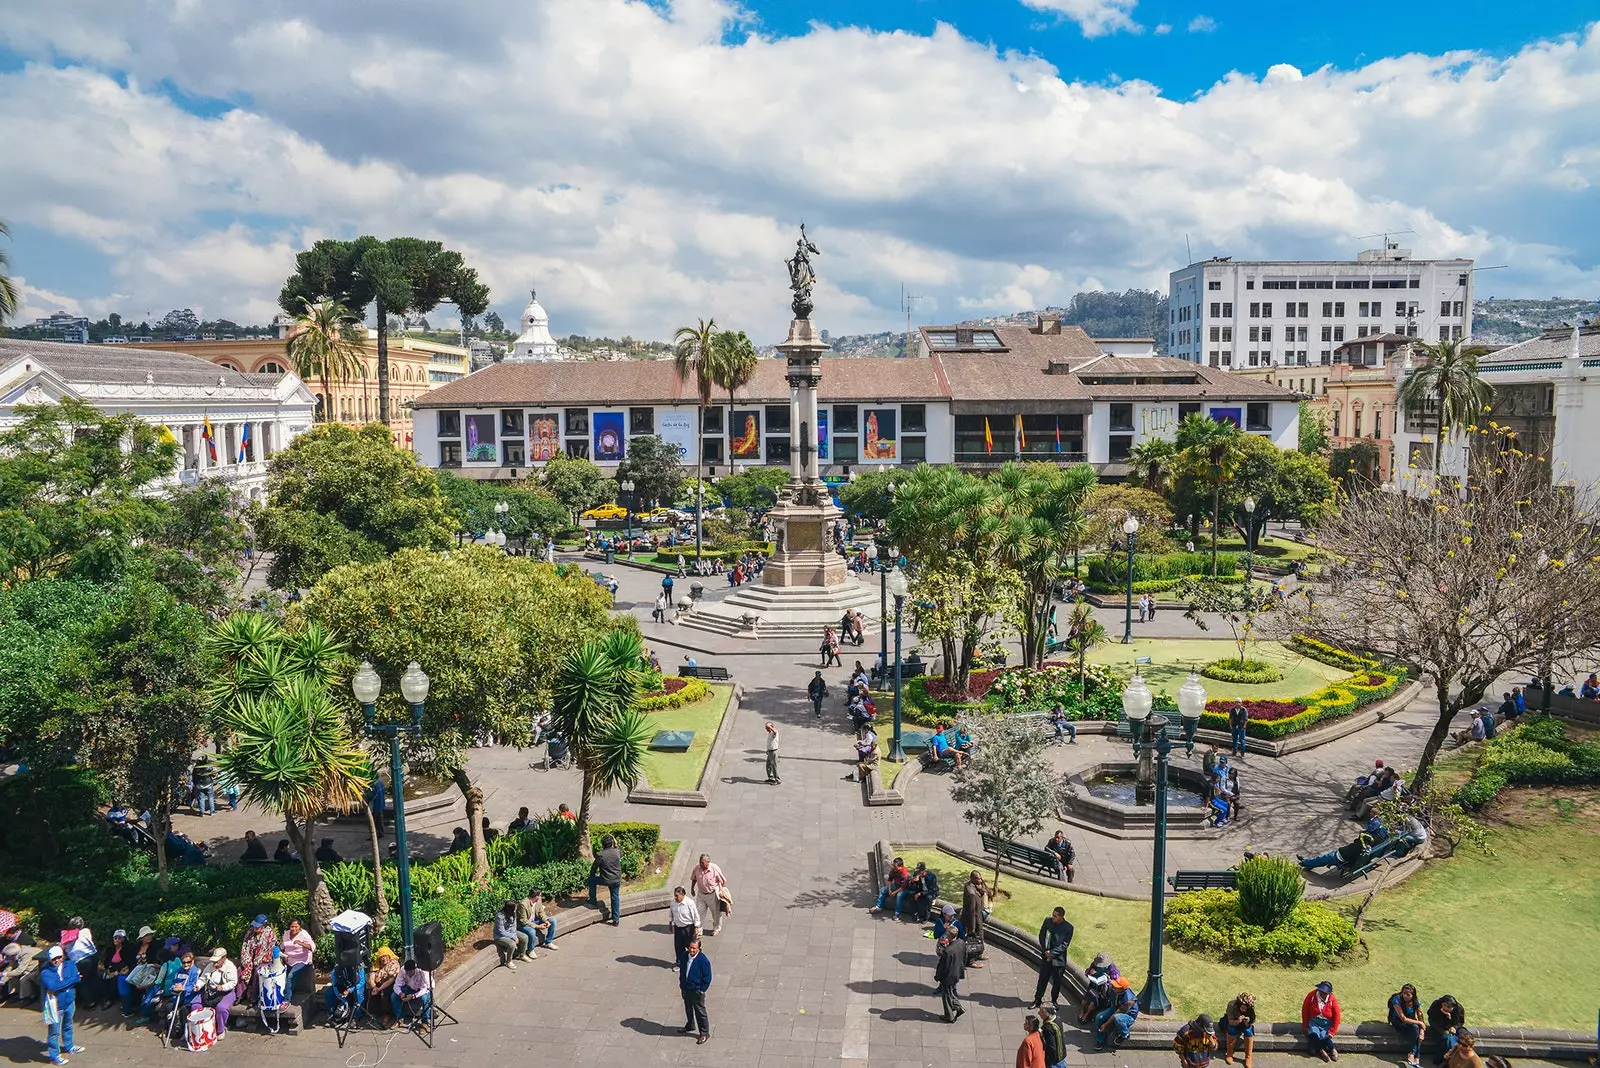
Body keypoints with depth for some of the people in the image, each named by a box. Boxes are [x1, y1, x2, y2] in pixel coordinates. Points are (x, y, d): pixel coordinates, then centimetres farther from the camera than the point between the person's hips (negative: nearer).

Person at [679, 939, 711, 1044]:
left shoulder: (703, 960, -22)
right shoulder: (685, 956, -4)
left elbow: (707, 978, -14)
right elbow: (682, 971, 11)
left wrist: (702, 990, -12)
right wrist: (681, 985, 11)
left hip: (697, 991, -6)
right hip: (685, 989, 6)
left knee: (700, 1012, 5)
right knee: (688, 1009, 24)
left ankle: (705, 1034, 18)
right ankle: (690, 1027, 46)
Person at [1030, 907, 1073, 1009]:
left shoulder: (1068, 928, -18)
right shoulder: (1047, 920, -8)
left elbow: (1064, 945, -16)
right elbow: (1041, 935, 0)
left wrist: (1052, 953, -20)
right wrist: (1045, 950, -10)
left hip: (1058, 958, -2)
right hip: (1046, 956, 2)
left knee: (1057, 982, 15)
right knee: (1042, 979, 11)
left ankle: (1054, 1000, 37)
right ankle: (1038, 1000, 26)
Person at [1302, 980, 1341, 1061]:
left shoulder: (1333, 1001, -12)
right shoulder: (1311, 996, -11)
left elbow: (1336, 1018, -5)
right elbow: (1304, 1010, 0)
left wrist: (1331, 1032, -10)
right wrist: (1305, 1025, 1)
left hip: (1326, 1023, 0)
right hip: (1314, 1022, 1)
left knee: (1324, 1037, -30)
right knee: (1313, 1035, -30)